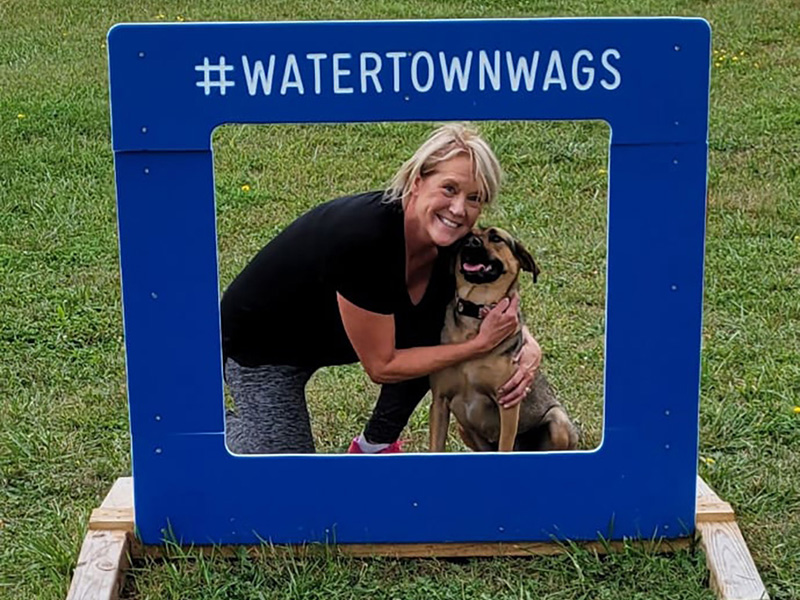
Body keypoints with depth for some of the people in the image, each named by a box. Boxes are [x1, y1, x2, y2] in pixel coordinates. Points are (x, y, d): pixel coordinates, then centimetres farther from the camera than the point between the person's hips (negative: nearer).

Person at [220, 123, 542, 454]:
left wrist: (528, 343, -19)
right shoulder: (365, 237, -38)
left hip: (329, 331, 6)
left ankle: (374, 446, 9)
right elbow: (381, 366, -29)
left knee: (434, 336, -14)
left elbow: (499, 302, 2)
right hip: (261, 346, -6)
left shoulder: (452, 240, -18)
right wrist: (481, 343, -28)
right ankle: (219, 428, 22)